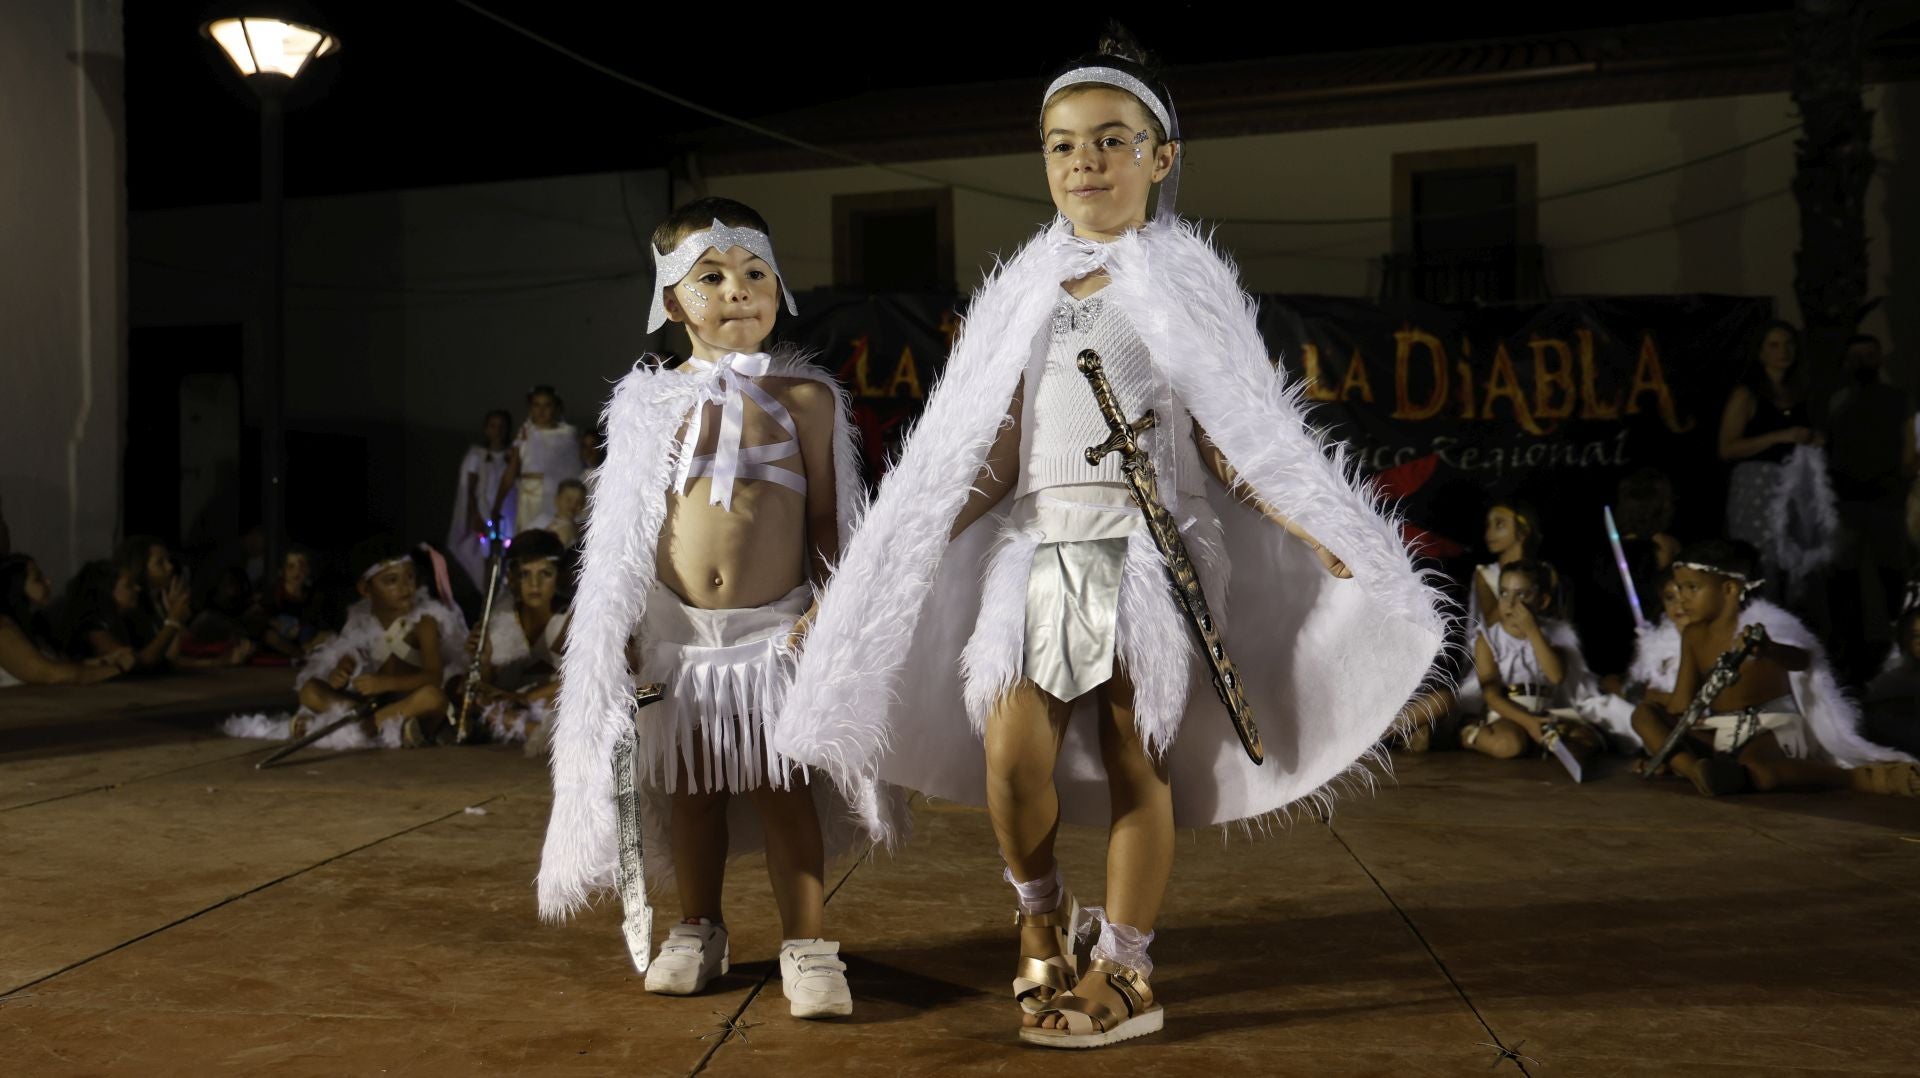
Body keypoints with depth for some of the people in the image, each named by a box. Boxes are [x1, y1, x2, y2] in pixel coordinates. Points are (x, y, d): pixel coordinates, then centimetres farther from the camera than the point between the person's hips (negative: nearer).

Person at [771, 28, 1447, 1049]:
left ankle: (1125, 970, 14)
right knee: (1012, 756, -9)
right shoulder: (1027, 294, 11)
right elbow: (993, 460, 11)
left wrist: (1310, 530, -13)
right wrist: (901, 561, 7)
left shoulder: (1181, 286, 5)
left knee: (1134, 752, 0)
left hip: (1148, 541, -2)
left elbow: (1226, 440, 1)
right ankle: (1042, 911, 20)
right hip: (1040, 544, 2)